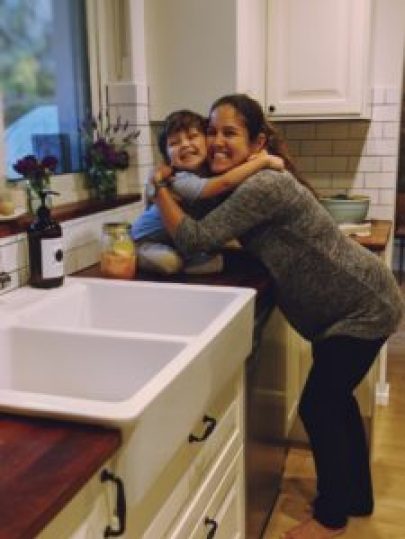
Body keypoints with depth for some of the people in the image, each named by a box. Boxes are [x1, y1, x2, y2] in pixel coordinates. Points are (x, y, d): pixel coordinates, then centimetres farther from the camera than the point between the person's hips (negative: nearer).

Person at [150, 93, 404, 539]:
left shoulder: (264, 187, -28)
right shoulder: (243, 185, 2)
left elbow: (195, 240, -30)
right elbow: (218, 241, 5)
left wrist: (160, 187, -18)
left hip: (364, 307, -10)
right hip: (345, 306, 10)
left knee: (318, 406, -2)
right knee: (334, 398, 20)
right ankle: (356, 496, 40)